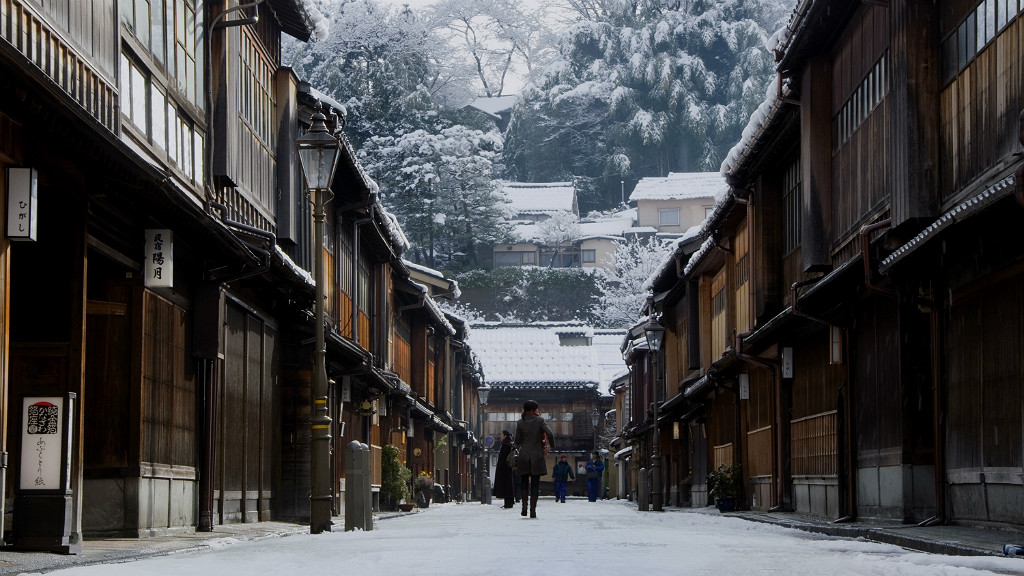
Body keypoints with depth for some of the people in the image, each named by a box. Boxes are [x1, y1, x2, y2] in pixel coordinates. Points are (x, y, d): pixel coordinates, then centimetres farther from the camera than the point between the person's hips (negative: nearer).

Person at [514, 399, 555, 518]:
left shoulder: (521, 422, 3)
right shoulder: (540, 421, -3)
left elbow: (517, 441, 7)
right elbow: (550, 434, -15)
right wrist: (552, 446, 3)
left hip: (524, 456, 2)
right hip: (537, 456, -2)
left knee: (524, 483, 14)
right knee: (535, 484, 2)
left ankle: (524, 507, 1)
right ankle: (533, 510, -2)